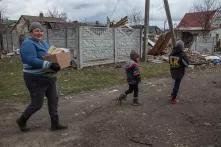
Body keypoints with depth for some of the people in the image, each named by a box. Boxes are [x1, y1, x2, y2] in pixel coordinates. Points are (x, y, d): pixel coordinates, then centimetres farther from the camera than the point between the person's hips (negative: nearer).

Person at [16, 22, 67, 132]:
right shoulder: (28, 44, -15)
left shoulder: (43, 43, 13)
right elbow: (32, 60, -28)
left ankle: (55, 124, 17)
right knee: (37, 104, 1)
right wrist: (50, 65, -33)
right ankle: (22, 120, 26)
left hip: (48, 77, 9)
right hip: (36, 79, -8)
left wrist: (57, 63, -5)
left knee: (53, 100, 7)